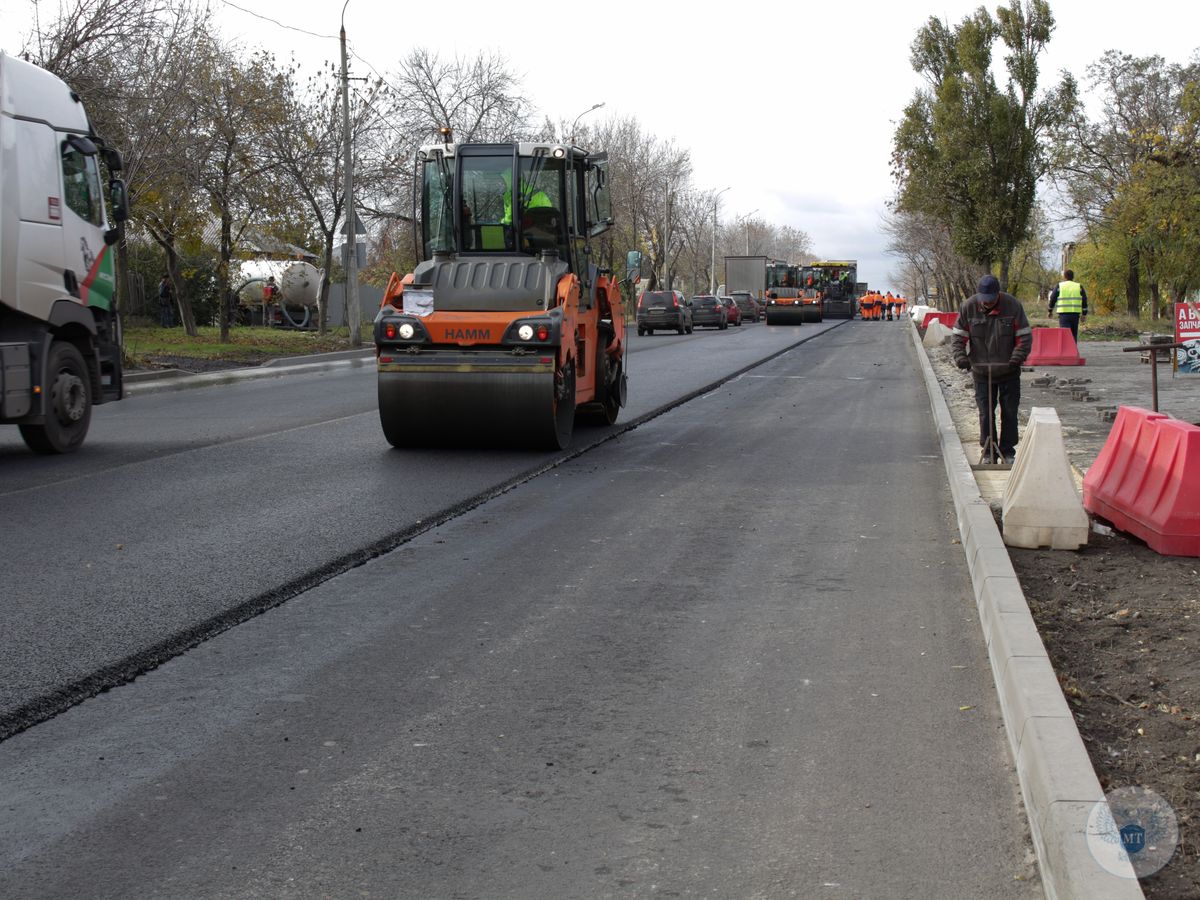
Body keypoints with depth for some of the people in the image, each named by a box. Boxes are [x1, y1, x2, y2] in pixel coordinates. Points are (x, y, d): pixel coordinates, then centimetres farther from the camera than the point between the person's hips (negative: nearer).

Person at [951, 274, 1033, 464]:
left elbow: (1025, 336, -5)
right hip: (981, 371, 0)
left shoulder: (1013, 306, -9)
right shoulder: (968, 308, -7)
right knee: (985, 413, 1)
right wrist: (960, 356, -19)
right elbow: (957, 337, -2)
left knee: (1009, 413, 6)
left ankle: (1008, 452, 17)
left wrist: (1018, 356, -21)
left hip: (1009, 371, 0)